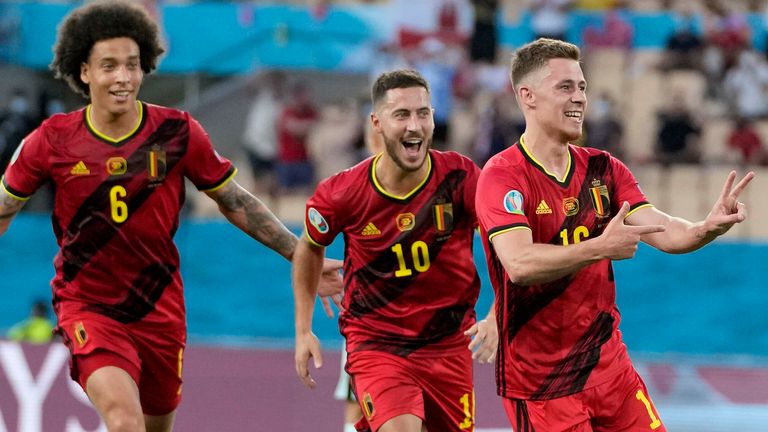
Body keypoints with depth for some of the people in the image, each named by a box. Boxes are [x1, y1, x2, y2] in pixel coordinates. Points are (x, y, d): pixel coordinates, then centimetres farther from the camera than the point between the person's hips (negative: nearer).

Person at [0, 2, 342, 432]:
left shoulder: (178, 133, -6)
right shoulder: (52, 141, -9)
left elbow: (235, 202, 6)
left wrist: (302, 255, 4)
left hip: (159, 308, 3)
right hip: (87, 307, -3)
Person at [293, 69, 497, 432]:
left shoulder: (461, 178, -14)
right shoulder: (341, 194, -12)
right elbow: (309, 249, 8)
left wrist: (495, 318, -28)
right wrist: (303, 331, 7)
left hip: (448, 344, 3)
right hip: (375, 344, -2)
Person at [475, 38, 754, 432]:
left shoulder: (602, 169, 8)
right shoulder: (502, 176, -13)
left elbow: (661, 232, -3)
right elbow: (519, 264, -27)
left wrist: (707, 228, -24)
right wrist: (599, 248, -37)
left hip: (608, 366, 6)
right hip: (540, 381, -6)